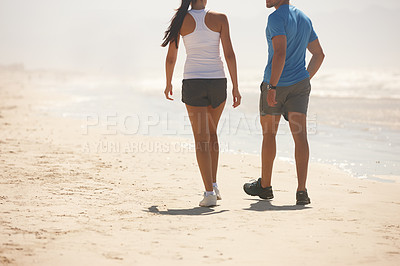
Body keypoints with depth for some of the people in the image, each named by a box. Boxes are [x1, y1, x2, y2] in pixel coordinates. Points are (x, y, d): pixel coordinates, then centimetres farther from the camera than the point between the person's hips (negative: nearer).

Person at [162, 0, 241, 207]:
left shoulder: (181, 21, 1)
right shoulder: (219, 19, -1)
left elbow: (171, 57, 4)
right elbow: (229, 54, -6)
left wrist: (168, 84, 20)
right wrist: (235, 87, -2)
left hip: (193, 83, -1)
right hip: (217, 81, 1)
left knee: (201, 139, 0)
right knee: (212, 132, 22)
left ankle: (209, 193, -10)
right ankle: (214, 185, 22)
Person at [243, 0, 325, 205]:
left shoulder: (277, 18, -12)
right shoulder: (304, 19, 14)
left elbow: (280, 53, -24)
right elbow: (319, 54, 20)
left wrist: (272, 86, -24)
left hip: (276, 83, -5)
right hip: (300, 84, 6)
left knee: (269, 134, 11)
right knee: (300, 136, -4)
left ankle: (265, 186, 24)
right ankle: (301, 191, -15)